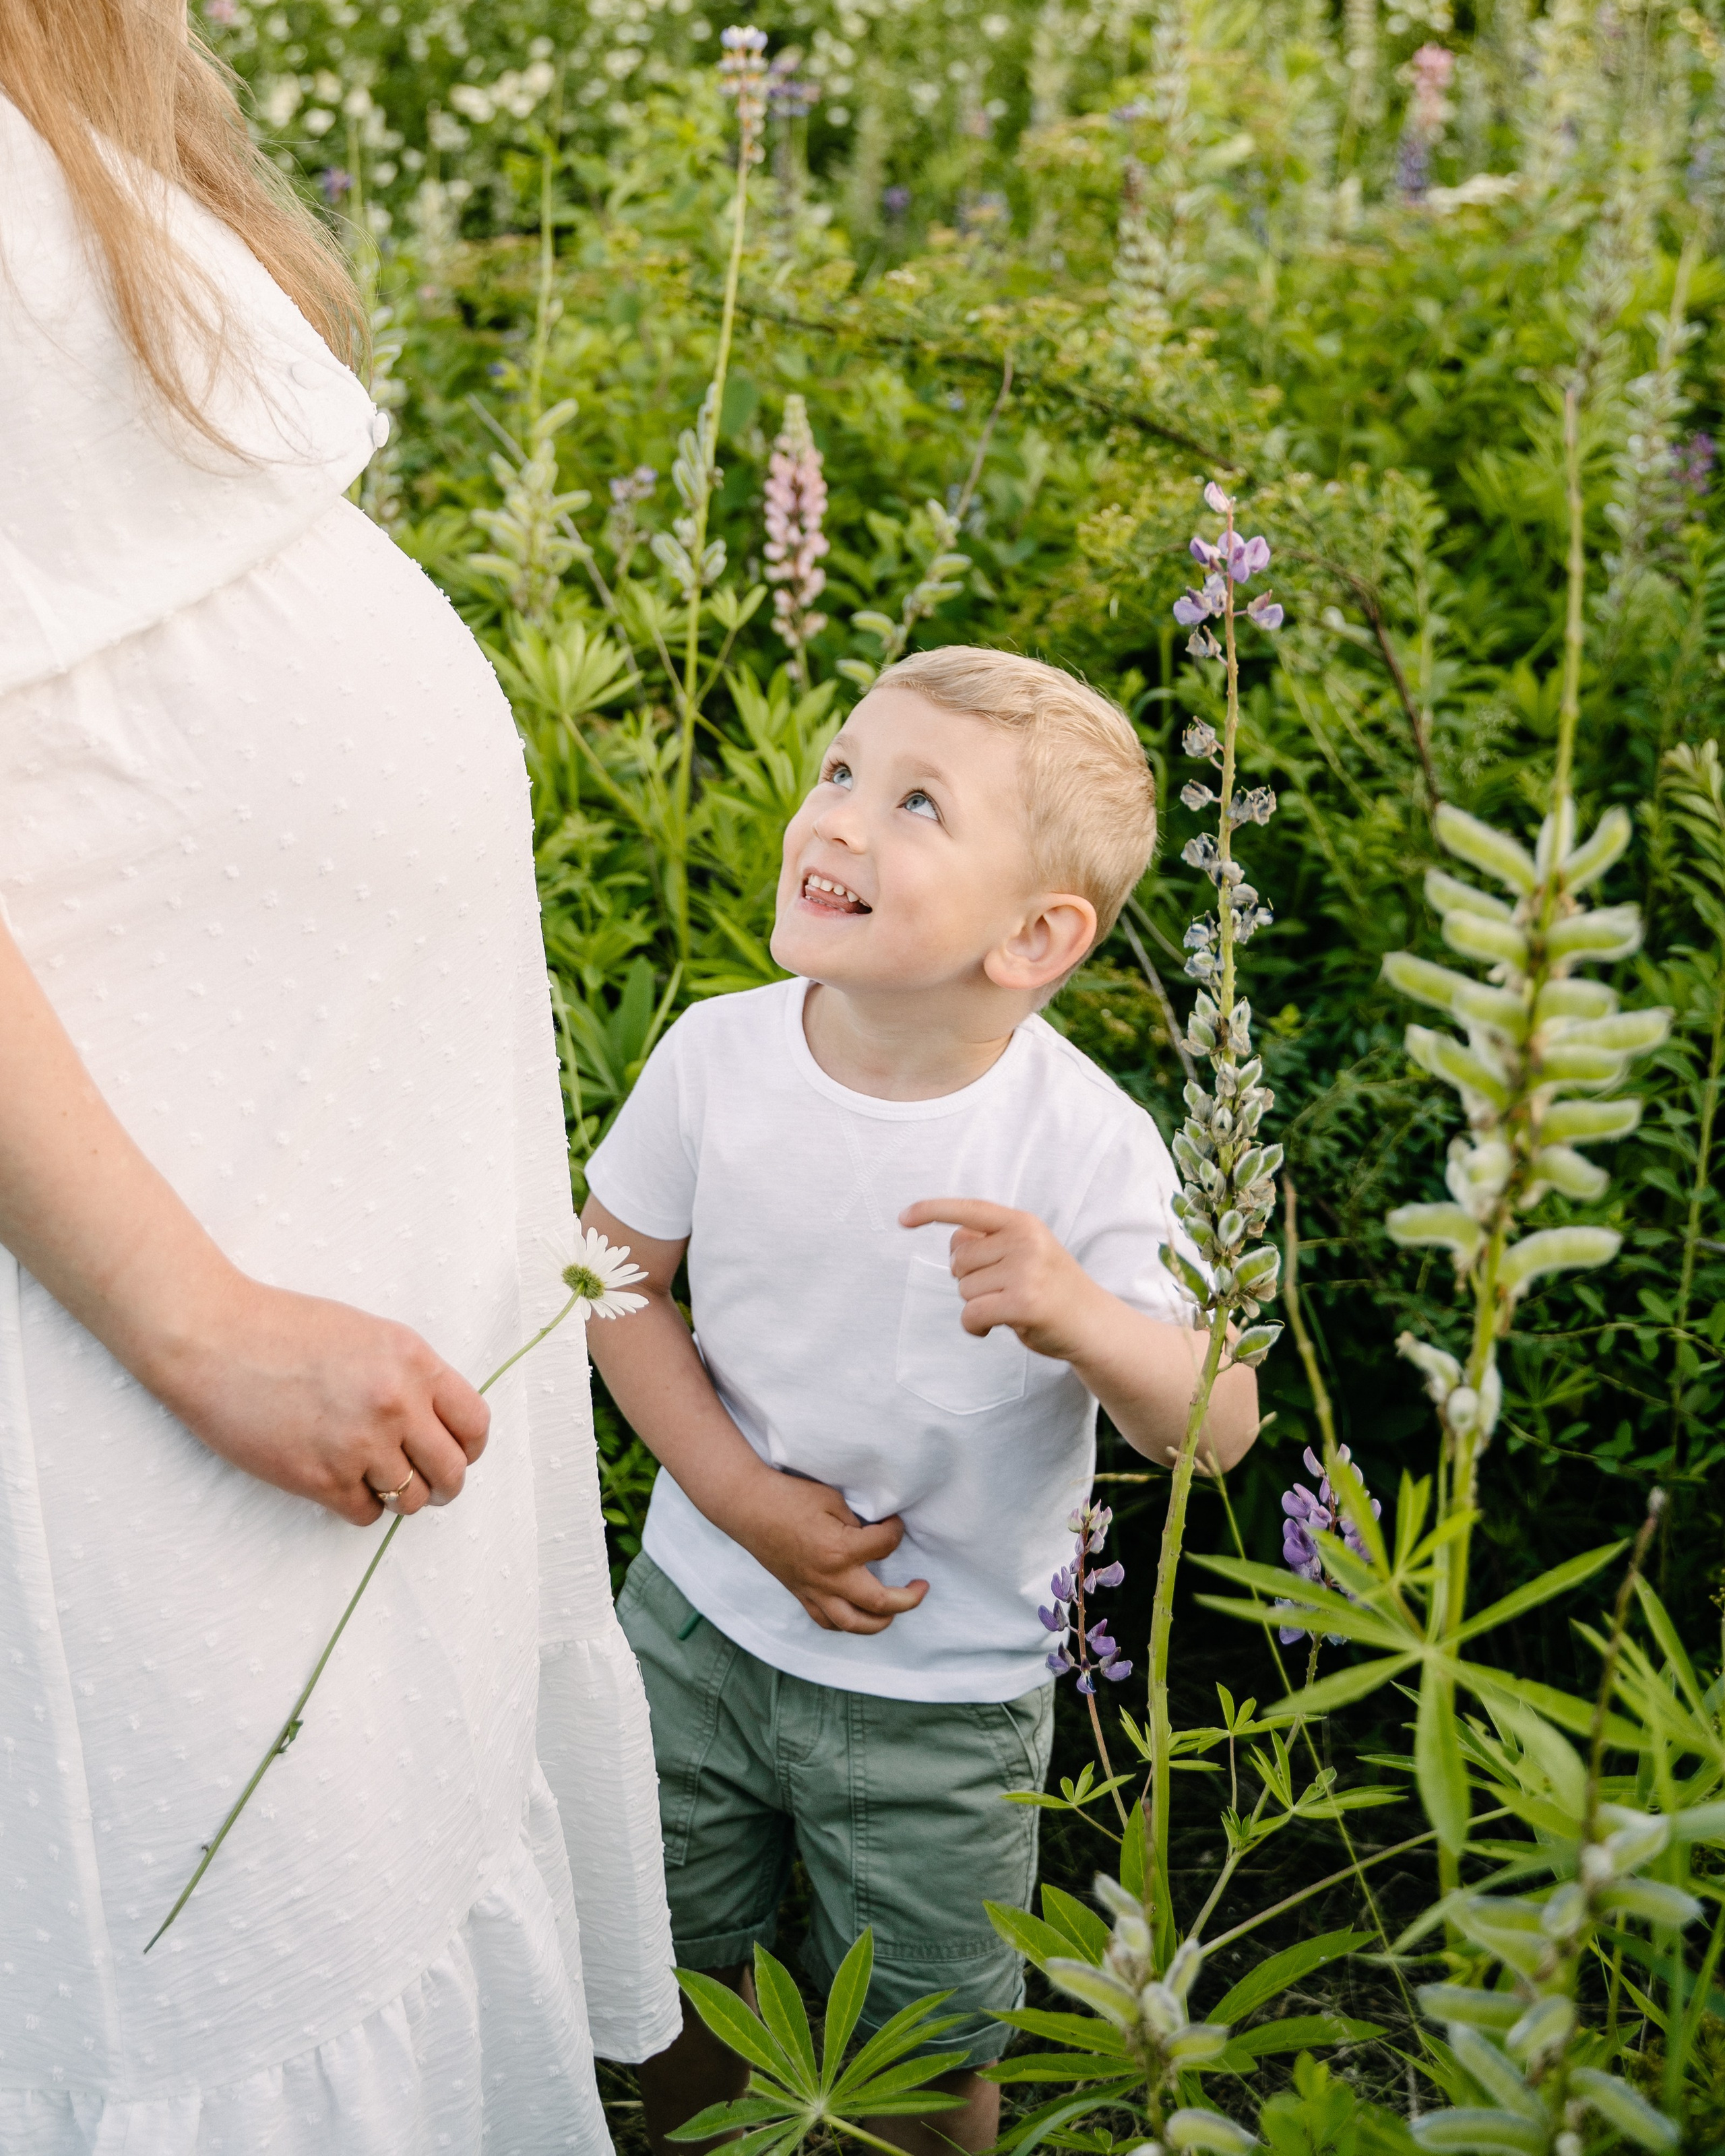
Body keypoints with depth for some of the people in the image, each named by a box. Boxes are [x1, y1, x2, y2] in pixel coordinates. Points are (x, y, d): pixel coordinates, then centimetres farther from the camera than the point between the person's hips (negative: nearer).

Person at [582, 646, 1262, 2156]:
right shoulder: (719, 1054, -14)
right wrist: (738, 1494, -13)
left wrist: (1077, 1315, -43)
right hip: (700, 1620, 3)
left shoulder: (1086, 1145, -23)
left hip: (944, 1698, -2)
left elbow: (1219, 1430, -22)